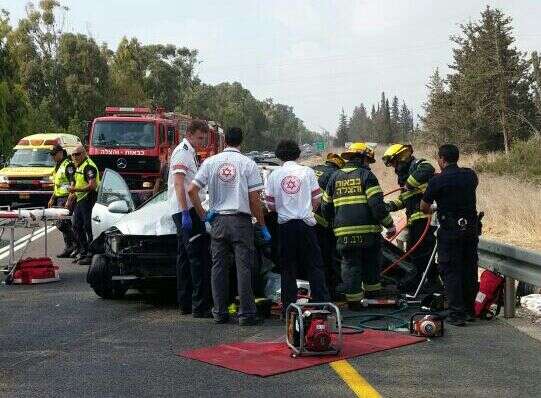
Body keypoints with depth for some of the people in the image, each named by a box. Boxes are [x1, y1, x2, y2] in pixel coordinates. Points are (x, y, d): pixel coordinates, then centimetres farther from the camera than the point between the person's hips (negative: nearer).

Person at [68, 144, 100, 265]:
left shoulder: (88, 166, -15)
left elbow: (92, 185, -24)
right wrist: (73, 194, 14)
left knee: (88, 227, -7)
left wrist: (76, 190, -26)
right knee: (76, 225, 13)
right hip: (80, 200, 11)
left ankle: (91, 254, -3)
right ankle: (82, 252, 21)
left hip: (88, 199, -11)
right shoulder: (79, 167, 17)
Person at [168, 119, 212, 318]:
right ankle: (200, 306, -14)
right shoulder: (182, 152, -11)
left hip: (188, 209, 11)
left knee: (185, 256, 12)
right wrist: (186, 214, -25)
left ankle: (185, 304, 18)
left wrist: (199, 212, 24)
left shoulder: (190, 153, 20)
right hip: (185, 210, -11)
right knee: (199, 256, -12)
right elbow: (179, 184, -19)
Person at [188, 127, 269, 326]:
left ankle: (220, 312, 12)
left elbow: (192, 190, 0)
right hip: (241, 220, -3)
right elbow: (254, 199, -6)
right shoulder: (248, 164, -3)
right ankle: (246, 313, -2)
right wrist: (262, 225, 2)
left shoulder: (210, 162, 5)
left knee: (219, 267, 9)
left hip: (218, 221, 3)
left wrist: (203, 214, 8)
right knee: (243, 267, -1)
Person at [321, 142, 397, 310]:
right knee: (371, 260, 18)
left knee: (350, 264, 7)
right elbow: (377, 204, -11)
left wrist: (334, 223, 31)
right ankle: (372, 289, 28)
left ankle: (354, 299, 6)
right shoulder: (366, 175, -1)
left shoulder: (335, 177, 14)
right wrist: (389, 224, -4)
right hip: (368, 230, -3)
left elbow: (326, 207, 17)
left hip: (344, 232, 3)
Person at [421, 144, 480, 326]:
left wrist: (432, 209, 20)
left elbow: (424, 207, -2)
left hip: (450, 230, -5)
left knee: (451, 272, 1)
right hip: (471, 228, 5)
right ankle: (469, 311, 22)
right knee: (470, 270, 13)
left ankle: (457, 314, -1)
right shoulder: (471, 175, 4)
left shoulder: (438, 180, -11)